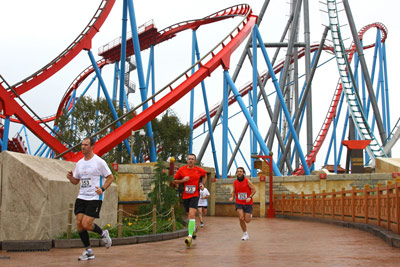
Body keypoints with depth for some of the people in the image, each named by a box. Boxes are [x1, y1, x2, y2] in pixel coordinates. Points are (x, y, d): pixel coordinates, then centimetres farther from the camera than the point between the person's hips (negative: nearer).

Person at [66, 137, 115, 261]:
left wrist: (102, 189, -18)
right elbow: (76, 181, 20)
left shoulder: (99, 162, -7)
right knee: (79, 224, -1)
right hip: (81, 197, 6)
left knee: (86, 224, -15)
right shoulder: (80, 163, 12)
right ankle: (88, 251, 13)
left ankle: (103, 234, 16)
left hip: (95, 198, -6)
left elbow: (110, 177, -3)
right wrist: (70, 177, -2)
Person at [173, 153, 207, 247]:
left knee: (192, 214, -20)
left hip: (194, 195, -2)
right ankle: (194, 228, 48)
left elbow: (205, 174, 23)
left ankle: (190, 236, -25)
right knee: (189, 215, 16)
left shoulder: (199, 170, -1)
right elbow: (174, 181, 6)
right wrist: (183, 180, -11)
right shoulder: (181, 170, -1)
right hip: (185, 196, 3)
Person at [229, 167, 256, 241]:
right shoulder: (235, 182, 2)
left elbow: (254, 190, -6)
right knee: (241, 218, -16)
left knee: (247, 220, -4)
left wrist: (249, 197, -21)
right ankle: (245, 234, 4)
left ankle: (249, 215, 36)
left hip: (248, 203, -2)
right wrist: (232, 197, -4)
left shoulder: (247, 181, -8)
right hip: (239, 203, 2)